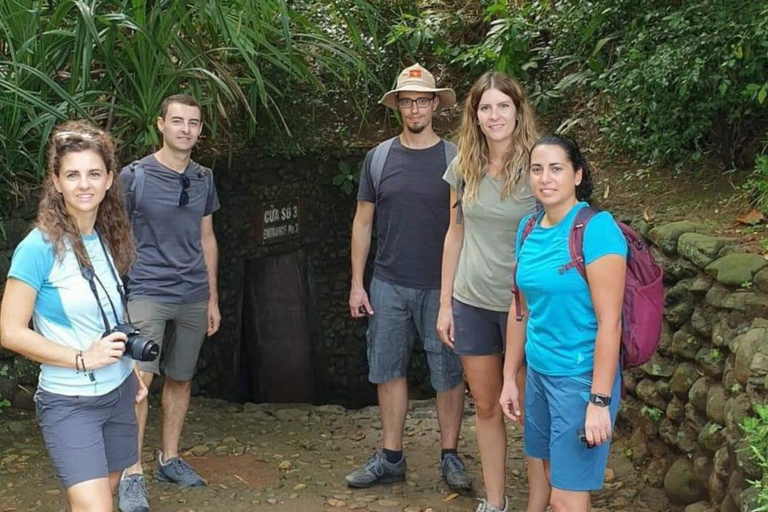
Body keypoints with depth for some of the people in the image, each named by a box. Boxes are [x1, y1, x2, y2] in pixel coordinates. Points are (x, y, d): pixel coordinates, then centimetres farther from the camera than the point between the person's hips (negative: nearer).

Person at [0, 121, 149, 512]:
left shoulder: (107, 239, 3)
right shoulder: (39, 247, -17)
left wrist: (132, 372, 13)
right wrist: (82, 359, -19)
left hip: (118, 392, 6)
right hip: (69, 403, -6)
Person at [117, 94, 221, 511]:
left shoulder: (203, 178, 9)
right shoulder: (134, 176, -5)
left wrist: (213, 298, 16)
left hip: (193, 297, 5)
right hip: (147, 293, -5)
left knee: (181, 380, 12)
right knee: (139, 378, -16)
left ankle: (170, 459, 28)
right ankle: (132, 475, -9)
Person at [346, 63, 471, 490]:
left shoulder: (454, 159, -1)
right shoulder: (379, 158, 6)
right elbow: (363, 222, 10)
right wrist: (357, 283, 5)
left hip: (441, 287, -2)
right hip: (388, 285, 3)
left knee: (449, 374, 4)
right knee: (388, 371, 8)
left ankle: (450, 456, 19)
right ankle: (391, 458, 20)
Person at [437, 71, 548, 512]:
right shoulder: (464, 167, 3)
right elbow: (456, 234, 9)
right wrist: (445, 304, 8)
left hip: (524, 304, -4)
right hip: (471, 303, 5)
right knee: (487, 407, 14)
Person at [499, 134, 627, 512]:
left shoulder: (597, 229, -17)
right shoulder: (529, 228, 5)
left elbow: (609, 322, -19)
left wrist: (600, 400, -20)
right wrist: (509, 378, 14)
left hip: (581, 378, -7)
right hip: (539, 373, 7)